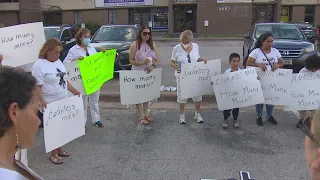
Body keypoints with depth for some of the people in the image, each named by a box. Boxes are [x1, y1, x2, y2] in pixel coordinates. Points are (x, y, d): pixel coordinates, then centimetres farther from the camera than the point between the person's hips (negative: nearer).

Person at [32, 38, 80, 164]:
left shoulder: (58, 62, 10)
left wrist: (73, 91, 15)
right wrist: (41, 101, -28)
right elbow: (37, 86, -18)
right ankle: (53, 154, 16)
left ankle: (59, 149, 30)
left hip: (63, 102, 7)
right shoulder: (39, 65, -14)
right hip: (50, 104, -7)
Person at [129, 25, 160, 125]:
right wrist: (141, 62, -25)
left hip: (149, 73, 4)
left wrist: (153, 66, -16)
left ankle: (146, 114, 28)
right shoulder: (134, 45, -7)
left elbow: (158, 58, 3)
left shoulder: (152, 44, 5)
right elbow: (131, 61, -9)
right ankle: (141, 117, 11)